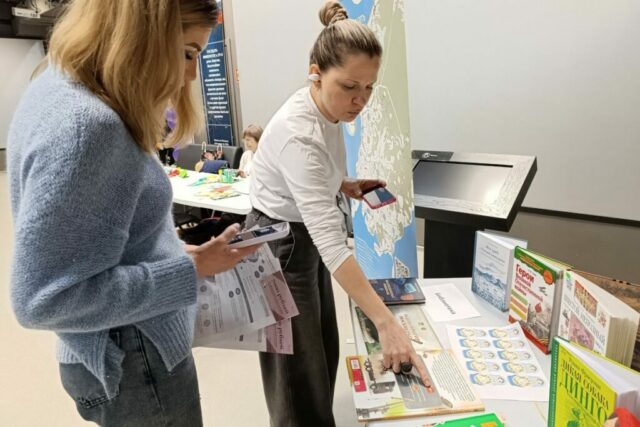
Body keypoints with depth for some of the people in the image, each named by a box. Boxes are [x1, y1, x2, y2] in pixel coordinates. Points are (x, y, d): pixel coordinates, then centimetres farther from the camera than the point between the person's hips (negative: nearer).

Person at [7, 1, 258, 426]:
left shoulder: (69, 92, 3)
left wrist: (175, 252, 9)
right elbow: (44, 299, -27)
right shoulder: (82, 126, -28)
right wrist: (191, 270, -23)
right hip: (135, 367, -9)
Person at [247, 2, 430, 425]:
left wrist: (347, 185, -4)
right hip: (280, 246, -9)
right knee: (301, 373, 6)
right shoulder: (299, 134, -33)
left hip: (304, 237, 9)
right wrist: (387, 323, -40)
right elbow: (330, 239, -39)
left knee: (323, 352, 23)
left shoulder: (327, 110, -5)